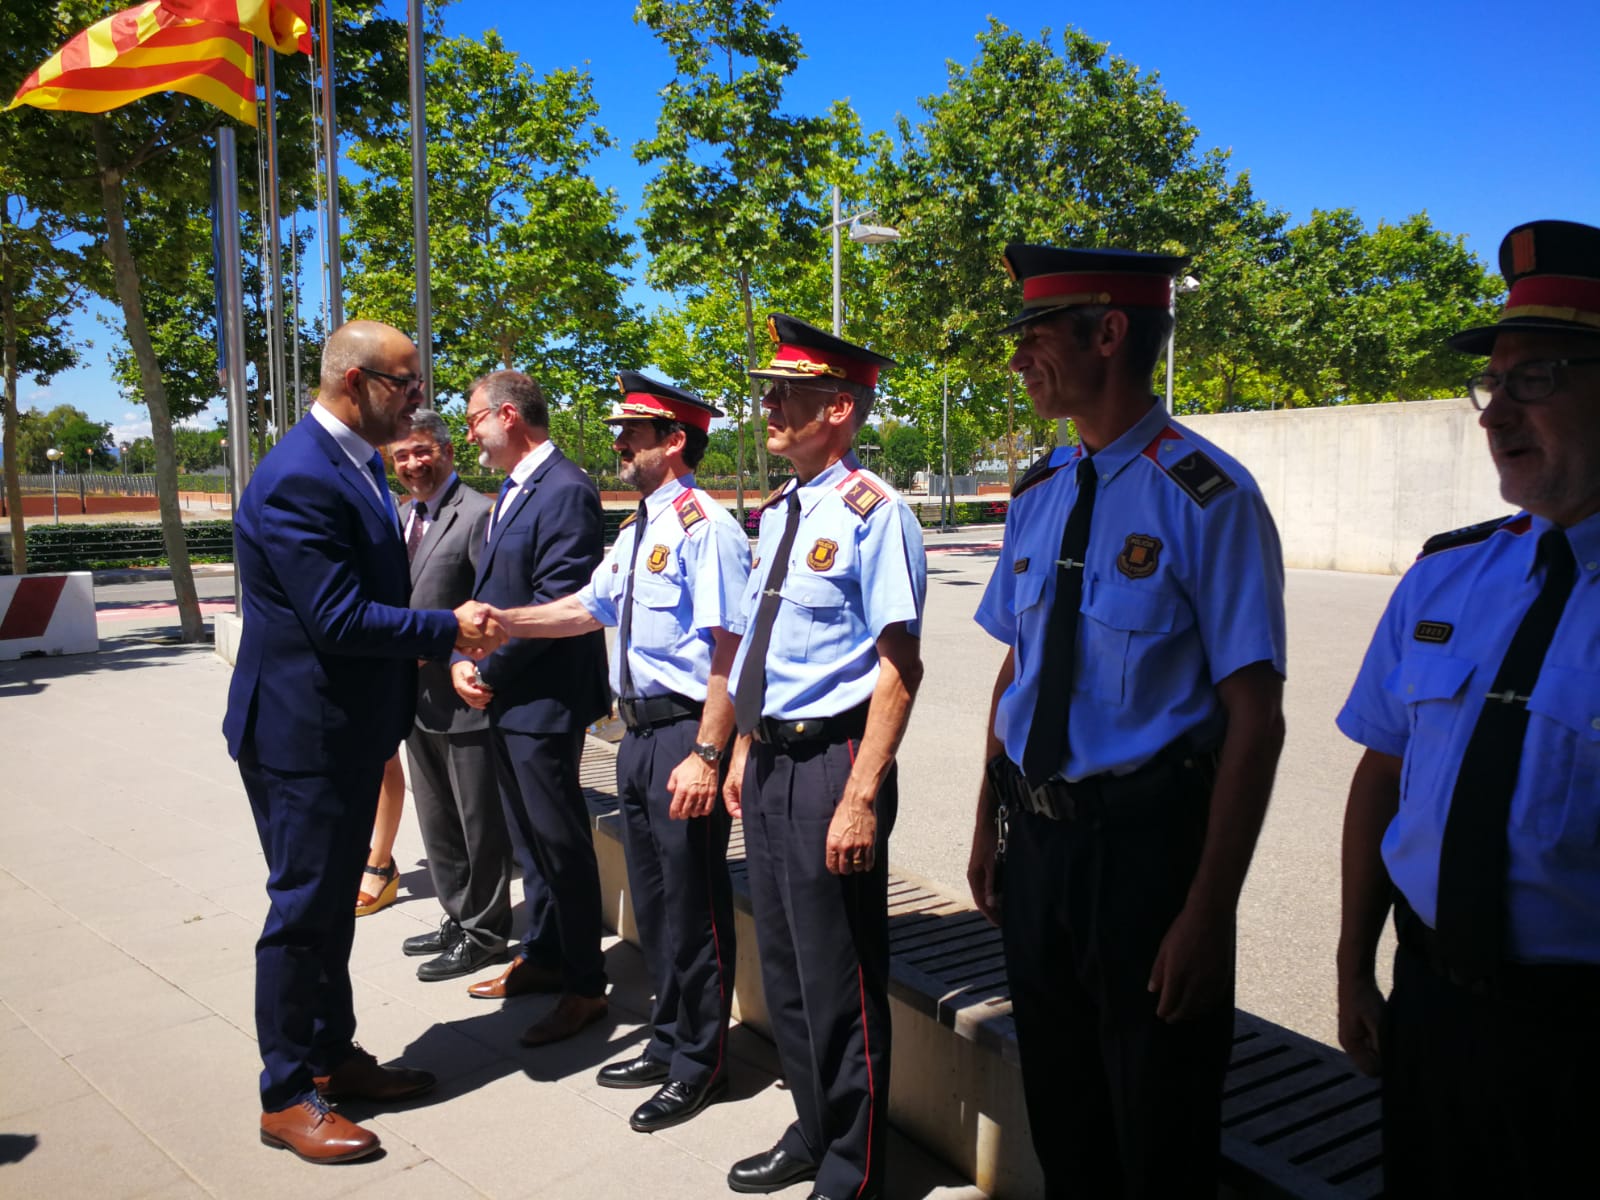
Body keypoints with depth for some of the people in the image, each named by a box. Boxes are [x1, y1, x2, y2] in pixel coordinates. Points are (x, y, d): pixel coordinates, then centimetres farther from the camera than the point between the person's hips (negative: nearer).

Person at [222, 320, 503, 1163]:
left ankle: (333, 1056, 36)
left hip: (347, 728, 10)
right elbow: (339, 619, -26)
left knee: (331, 903, 20)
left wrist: (447, 634, 2)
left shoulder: (354, 464, 8)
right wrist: (449, 629, -17)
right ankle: (286, 1098, 19)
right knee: (303, 910, 3)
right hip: (301, 735, -10)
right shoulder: (298, 479, -23)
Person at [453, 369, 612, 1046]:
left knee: (560, 841, 0)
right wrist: (463, 660, 2)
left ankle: (585, 985, 14)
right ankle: (543, 957, 34)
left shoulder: (565, 491, -17)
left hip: (545, 702, -10)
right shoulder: (512, 491, 15)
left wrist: (489, 670, -13)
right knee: (529, 837, 19)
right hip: (505, 698, 10)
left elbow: (557, 603, -22)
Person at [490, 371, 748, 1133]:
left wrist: (705, 756, -25)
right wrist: (502, 622, 13)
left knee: (692, 904, 3)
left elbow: (729, 649, -21)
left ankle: (699, 1064, 21)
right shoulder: (636, 530, 14)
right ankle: (669, 1044, 36)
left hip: (685, 734, -9)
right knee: (652, 897, 19)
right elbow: (589, 608, 23)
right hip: (640, 730, 10)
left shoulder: (703, 526, -16)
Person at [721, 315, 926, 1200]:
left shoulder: (870, 513, -16)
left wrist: (861, 797, -23)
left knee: (838, 979, 5)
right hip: (770, 761, 9)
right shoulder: (779, 512, 11)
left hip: (829, 762, -9)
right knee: (782, 966, 20)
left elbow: (899, 666, -20)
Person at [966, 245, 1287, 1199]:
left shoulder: (1206, 497, -16)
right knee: (1060, 1116, 23)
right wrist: (990, 827, 14)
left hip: (1146, 844, -6)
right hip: (1034, 837, 6)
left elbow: (1255, 720, -17)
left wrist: (1209, 913, -17)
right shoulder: (1039, 494, 5)